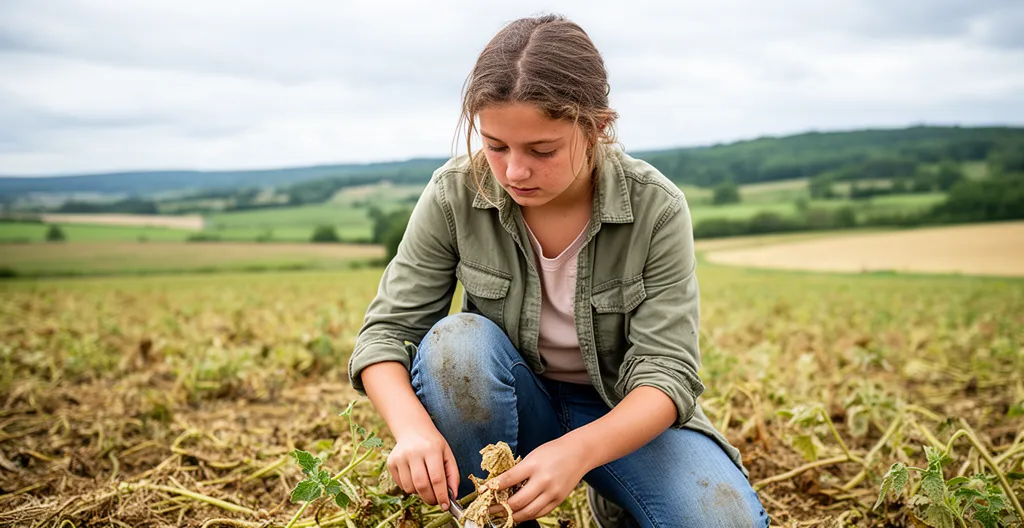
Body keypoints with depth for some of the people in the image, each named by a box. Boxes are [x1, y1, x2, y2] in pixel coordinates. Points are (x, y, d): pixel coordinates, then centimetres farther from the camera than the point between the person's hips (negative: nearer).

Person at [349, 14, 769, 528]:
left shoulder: (656, 209, -19)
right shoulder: (454, 196, -16)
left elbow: (667, 370, -21)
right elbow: (387, 329, -13)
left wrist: (578, 450, -40)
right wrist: (412, 425, -35)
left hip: (624, 415, 0)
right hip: (510, 407, 1)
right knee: (456, 341, -32)